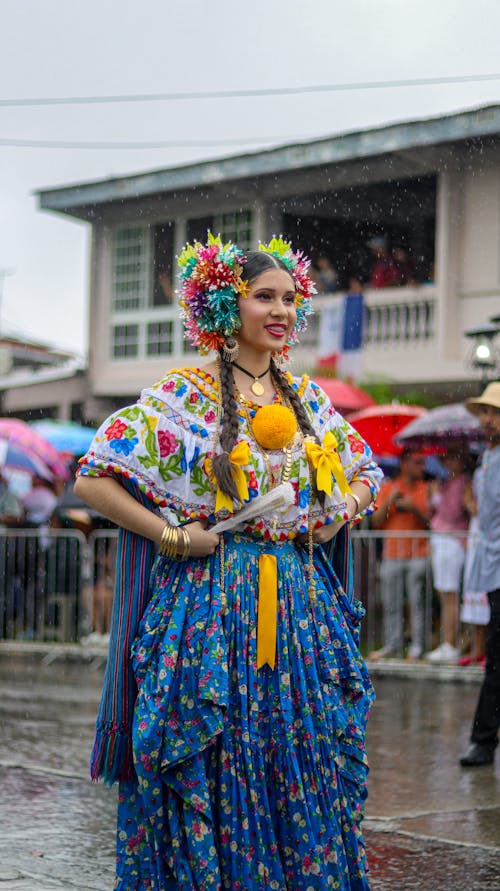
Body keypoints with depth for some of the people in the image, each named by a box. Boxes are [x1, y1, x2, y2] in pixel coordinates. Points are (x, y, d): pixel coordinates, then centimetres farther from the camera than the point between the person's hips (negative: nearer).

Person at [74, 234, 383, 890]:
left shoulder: (309, 399, 12)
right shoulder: (182, 395, -4)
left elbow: (367, 473, 26)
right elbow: (94, 479, -6)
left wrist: (343, 510, 6)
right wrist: (171, 535, -11)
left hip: (301, 603, 5)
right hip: (212, 601, -5)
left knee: (306, 777, 7)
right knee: (212, 778, -2)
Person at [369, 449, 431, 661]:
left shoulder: (425, 489, 6)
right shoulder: (388, 488, 9)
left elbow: (429, 521, 0)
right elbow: (376, 522, 5)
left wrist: (413, 508, -14)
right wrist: (389, 502, -8)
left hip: (417, 554, -2)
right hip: (392, 553, 2)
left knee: (417, 602, -6)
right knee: (391, 603, 3)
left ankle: (417, 646, -2)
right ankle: (392, 645, 11)